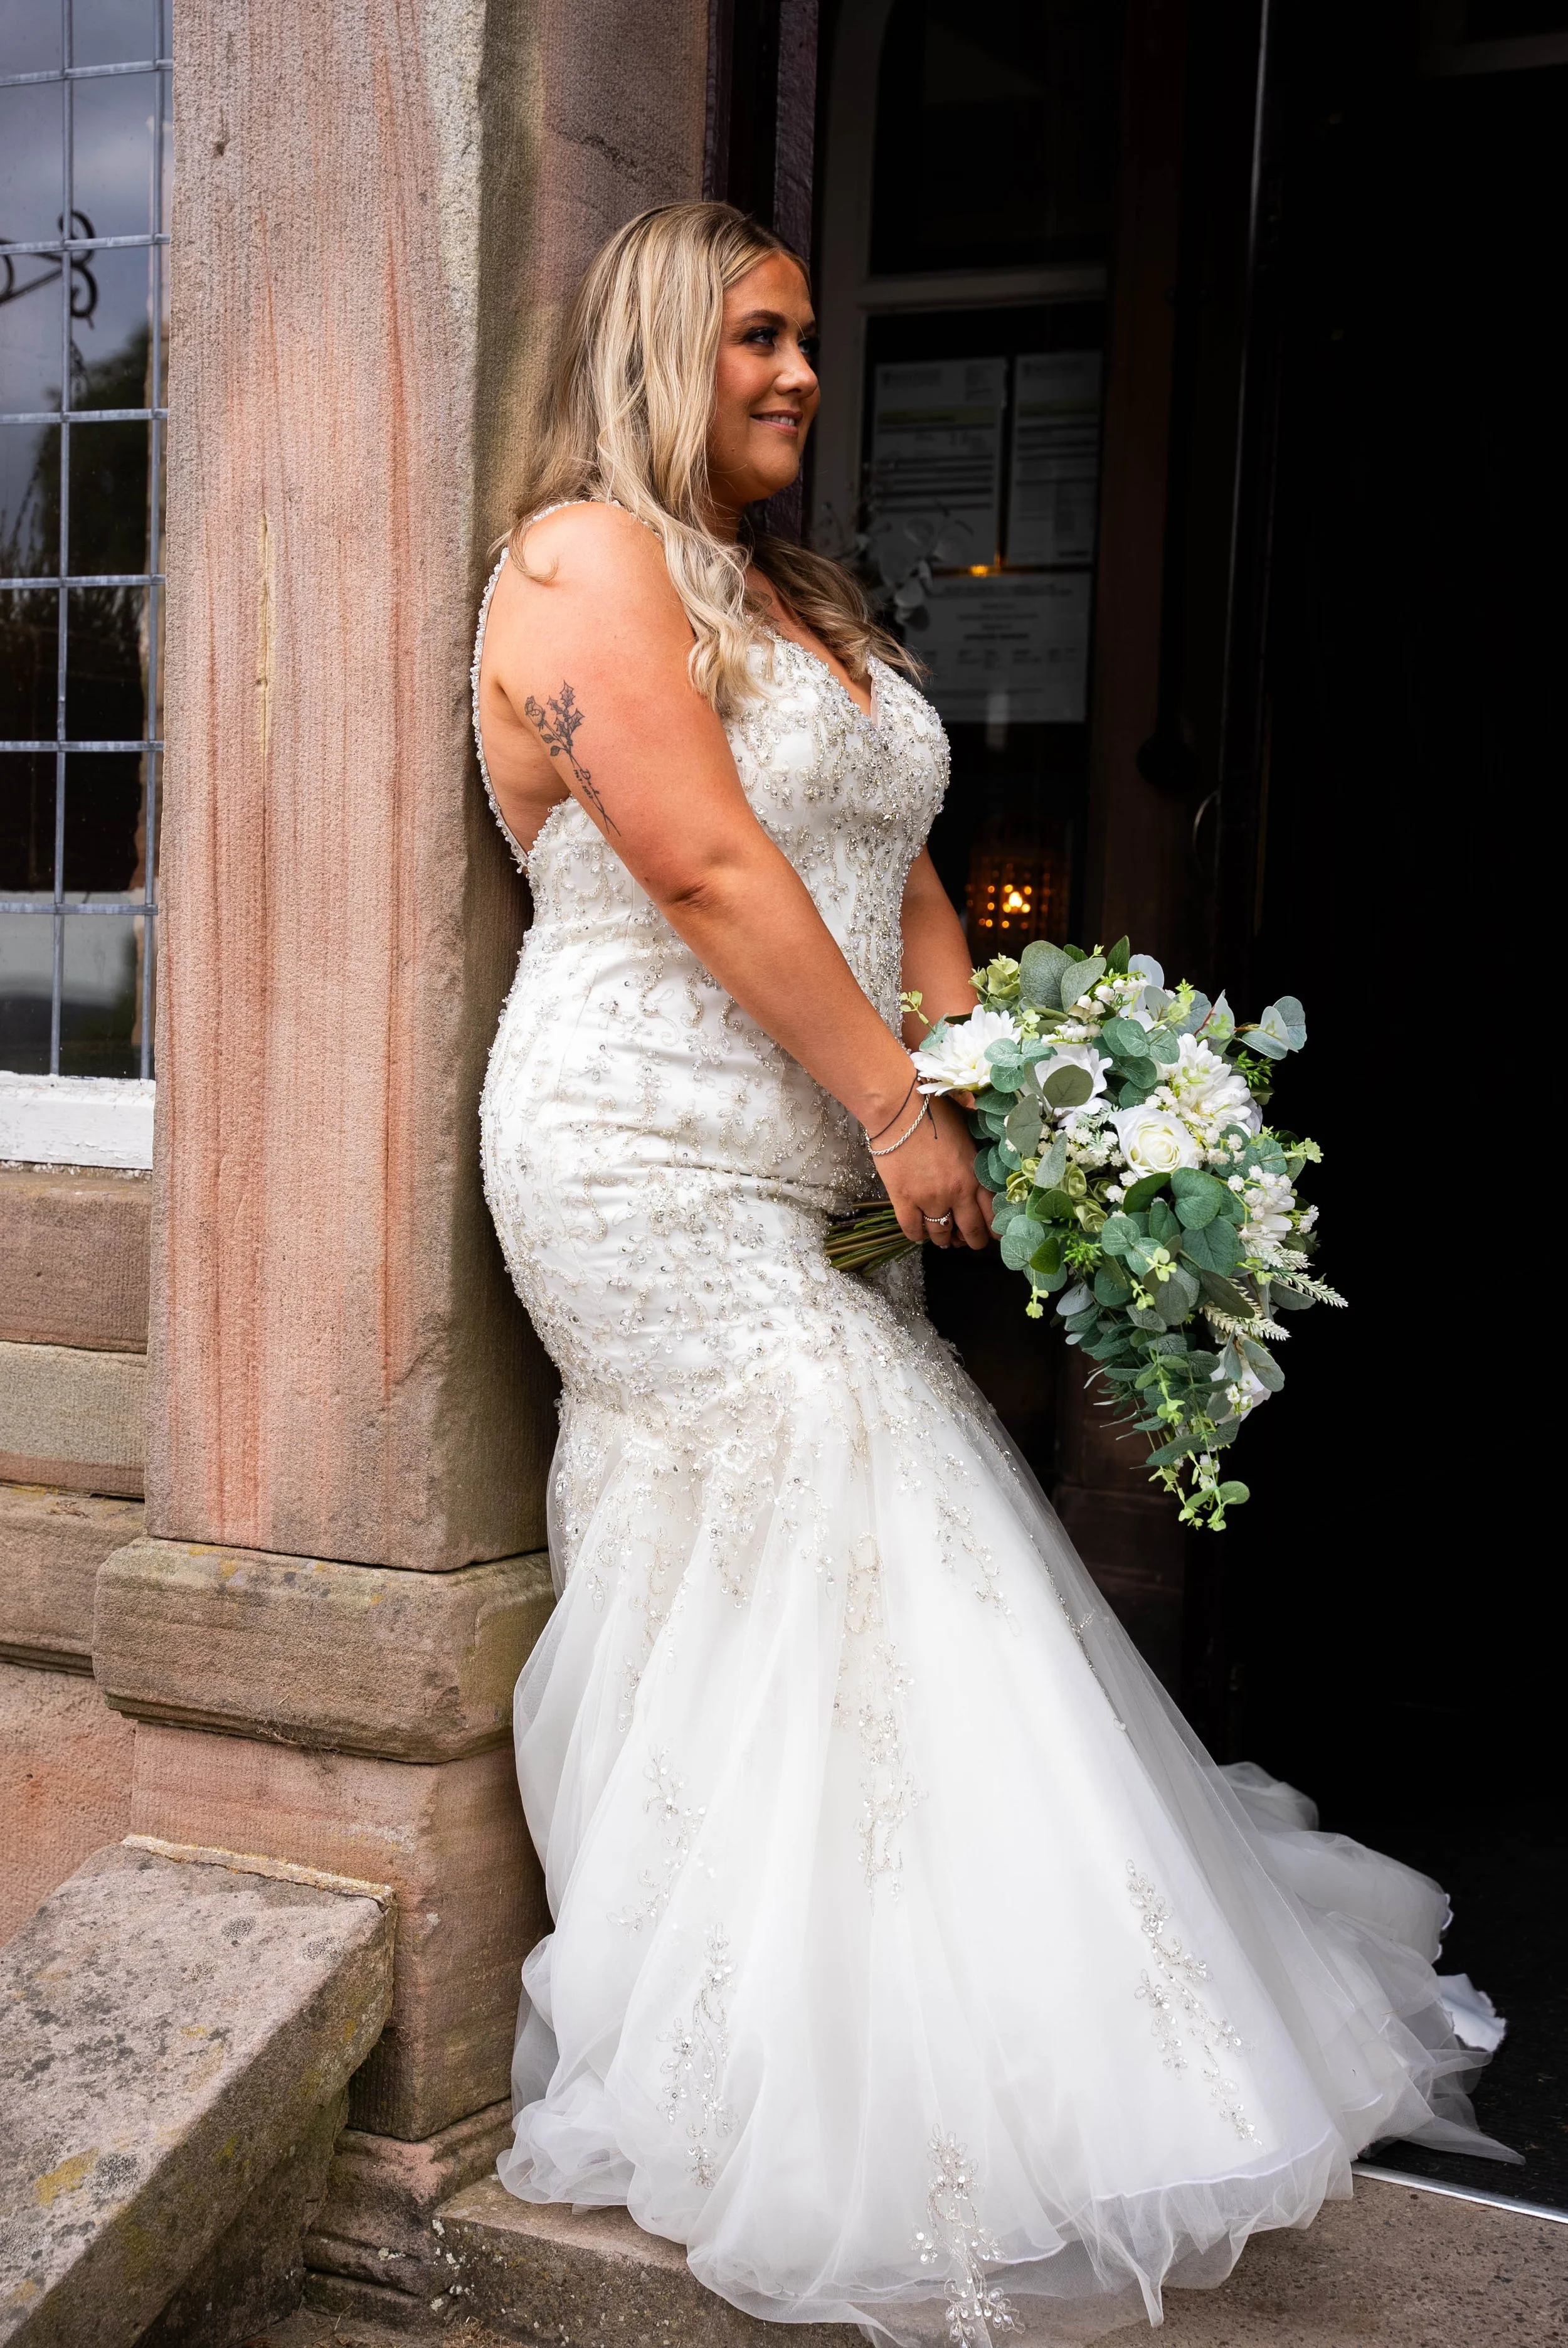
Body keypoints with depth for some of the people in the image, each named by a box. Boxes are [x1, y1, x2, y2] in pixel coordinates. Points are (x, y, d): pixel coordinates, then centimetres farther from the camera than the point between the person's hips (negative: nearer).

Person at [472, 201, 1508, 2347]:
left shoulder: (806, 602, 20)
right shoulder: (586, 555, -7)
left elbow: (898, 875, 16)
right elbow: (701, 862, -17)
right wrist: (898, 1104, -17)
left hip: (810, 1183, 8)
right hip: (655, 1164, -8)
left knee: (835, 1587, 8)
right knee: (827, 1574, -7)